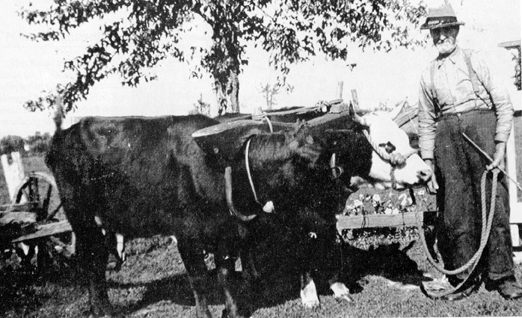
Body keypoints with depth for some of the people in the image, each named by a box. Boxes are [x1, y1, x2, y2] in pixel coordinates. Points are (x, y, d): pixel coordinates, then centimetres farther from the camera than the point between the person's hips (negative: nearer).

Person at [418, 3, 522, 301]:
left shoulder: (474, 59, 8)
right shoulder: (428, 75, 16)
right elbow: (426, 123, 17)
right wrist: (428, 166, 9)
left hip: (481, 124, -2)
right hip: (447, 134, 3)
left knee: (493, 202, -4)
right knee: (454, 209, 0)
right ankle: (465, 278, 11)